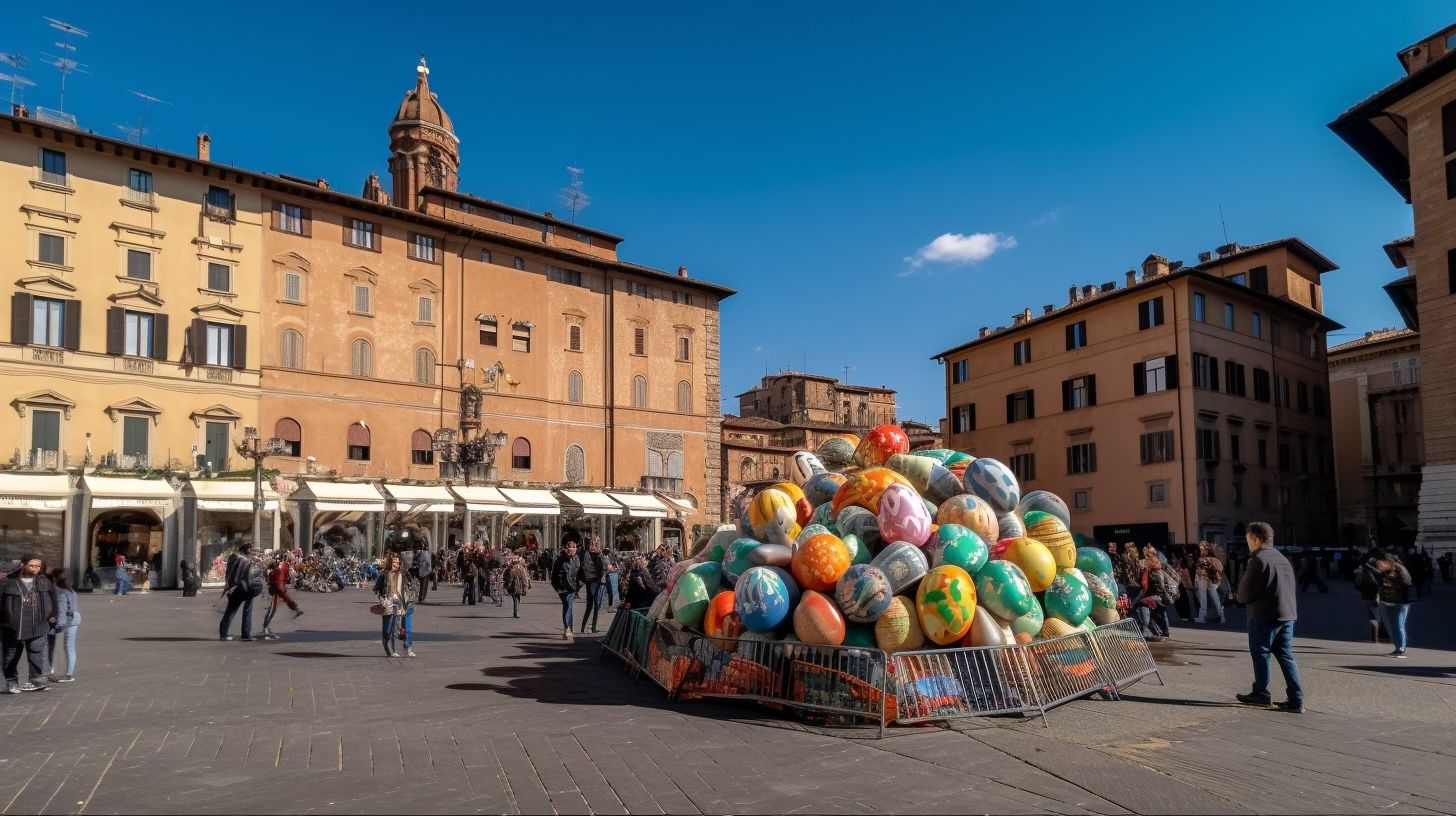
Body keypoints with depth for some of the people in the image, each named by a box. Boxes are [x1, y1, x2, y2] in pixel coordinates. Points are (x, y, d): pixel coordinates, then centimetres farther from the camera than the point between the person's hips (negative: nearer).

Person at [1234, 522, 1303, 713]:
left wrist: (1242, 598, 9)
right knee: (1286, 656, 10)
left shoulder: (1258, 560, -13)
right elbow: (1291, 588, 18)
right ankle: (1296, 699, 6)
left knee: (1260, 654, 5)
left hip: (1264, 616, -7)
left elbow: (1244, 594, -11)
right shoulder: (1283, 559, 14)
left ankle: (1261, 695, 13)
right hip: (1288, 614, 8)